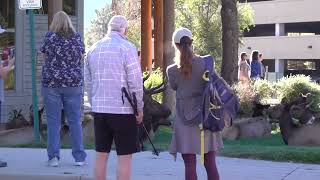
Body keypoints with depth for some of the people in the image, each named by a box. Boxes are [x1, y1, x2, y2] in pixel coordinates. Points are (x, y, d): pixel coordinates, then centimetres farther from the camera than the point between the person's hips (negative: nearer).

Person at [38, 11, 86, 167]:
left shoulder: (50, 36, -4)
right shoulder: (77, 37, 3)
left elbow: (41, 55, 5)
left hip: (51, 83, -2)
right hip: (74, 83, 2)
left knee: (53, 122, 3)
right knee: (75, 121, 6)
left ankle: (53, 157, 1)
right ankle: (79, 157, 7)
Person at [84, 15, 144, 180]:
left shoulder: (93, 49, 9)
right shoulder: (127, 48, -9)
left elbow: (88, 82, 13)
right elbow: (135, 81, -12)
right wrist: (139, 108, -3)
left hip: (99, 109, 6)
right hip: (123, 110, -5)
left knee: (101, 155, 11)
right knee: (125, 157, 1)